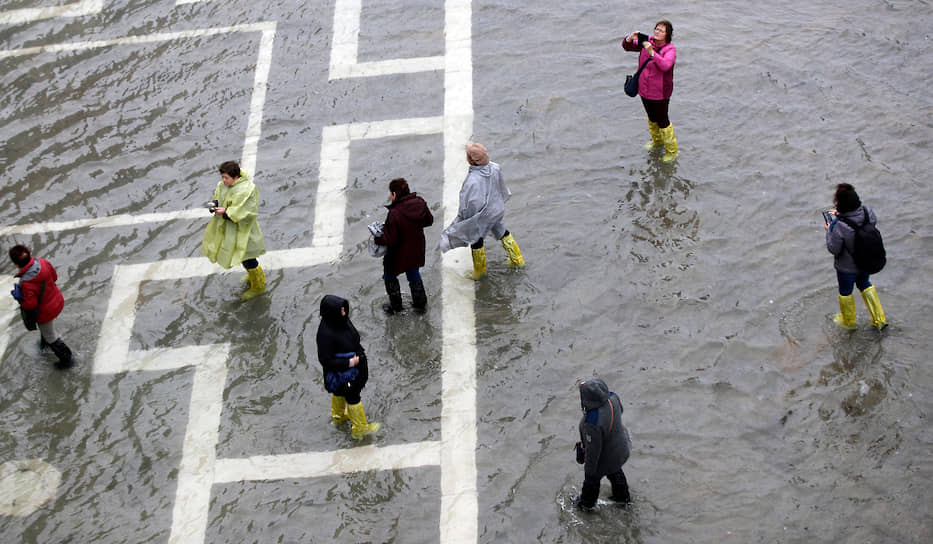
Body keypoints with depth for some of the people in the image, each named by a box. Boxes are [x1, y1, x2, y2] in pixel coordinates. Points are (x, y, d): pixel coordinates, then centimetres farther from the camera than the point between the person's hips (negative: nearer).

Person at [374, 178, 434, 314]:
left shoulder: (394, 213, -33)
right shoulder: (420, 203, -14)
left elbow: (390, 240, -27)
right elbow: (429, 220, 2)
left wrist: (377, 239, -9)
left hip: (399, 254, -6)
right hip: (416, 250, 6)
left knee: (390, 277, 21)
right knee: (414, 273, 29)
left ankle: (395, 306, 34)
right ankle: (420, 303, 41)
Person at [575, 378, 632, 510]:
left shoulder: (592, 423, -45)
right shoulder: (612, 397, -25)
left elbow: (593, 449, -32)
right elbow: (620, 410, 0)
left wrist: (590, 471, -15)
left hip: (605, 458, -6)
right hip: (621, 446, 6)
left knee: (592, 478, 27)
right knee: (615, 472, 36)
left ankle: (587, 503, 55)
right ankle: (623, 496, 61)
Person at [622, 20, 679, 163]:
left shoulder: (670, 49, -20)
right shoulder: (648, 42, -3)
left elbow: (665, 65, -38)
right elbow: (627, 46, 3)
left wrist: (652, 52, -48)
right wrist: (630, 39, -20)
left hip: (660, 93, -6)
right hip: (644, 89, 6)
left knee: (662, 121, 5)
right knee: (652, 118, 26)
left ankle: (672, 151, 22)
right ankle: (657, 141, 51)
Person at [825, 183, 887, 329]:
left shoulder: (839, 226, -37)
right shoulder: (866, 211, -21)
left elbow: (833, 249, -24)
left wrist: (828, 231, -7)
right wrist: (839, 215, 4)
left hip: (847, 267, -5)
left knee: (845, 291, 23)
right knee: (864, 284, 32)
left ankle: (849, 321, 48)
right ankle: (879, 319, 40)